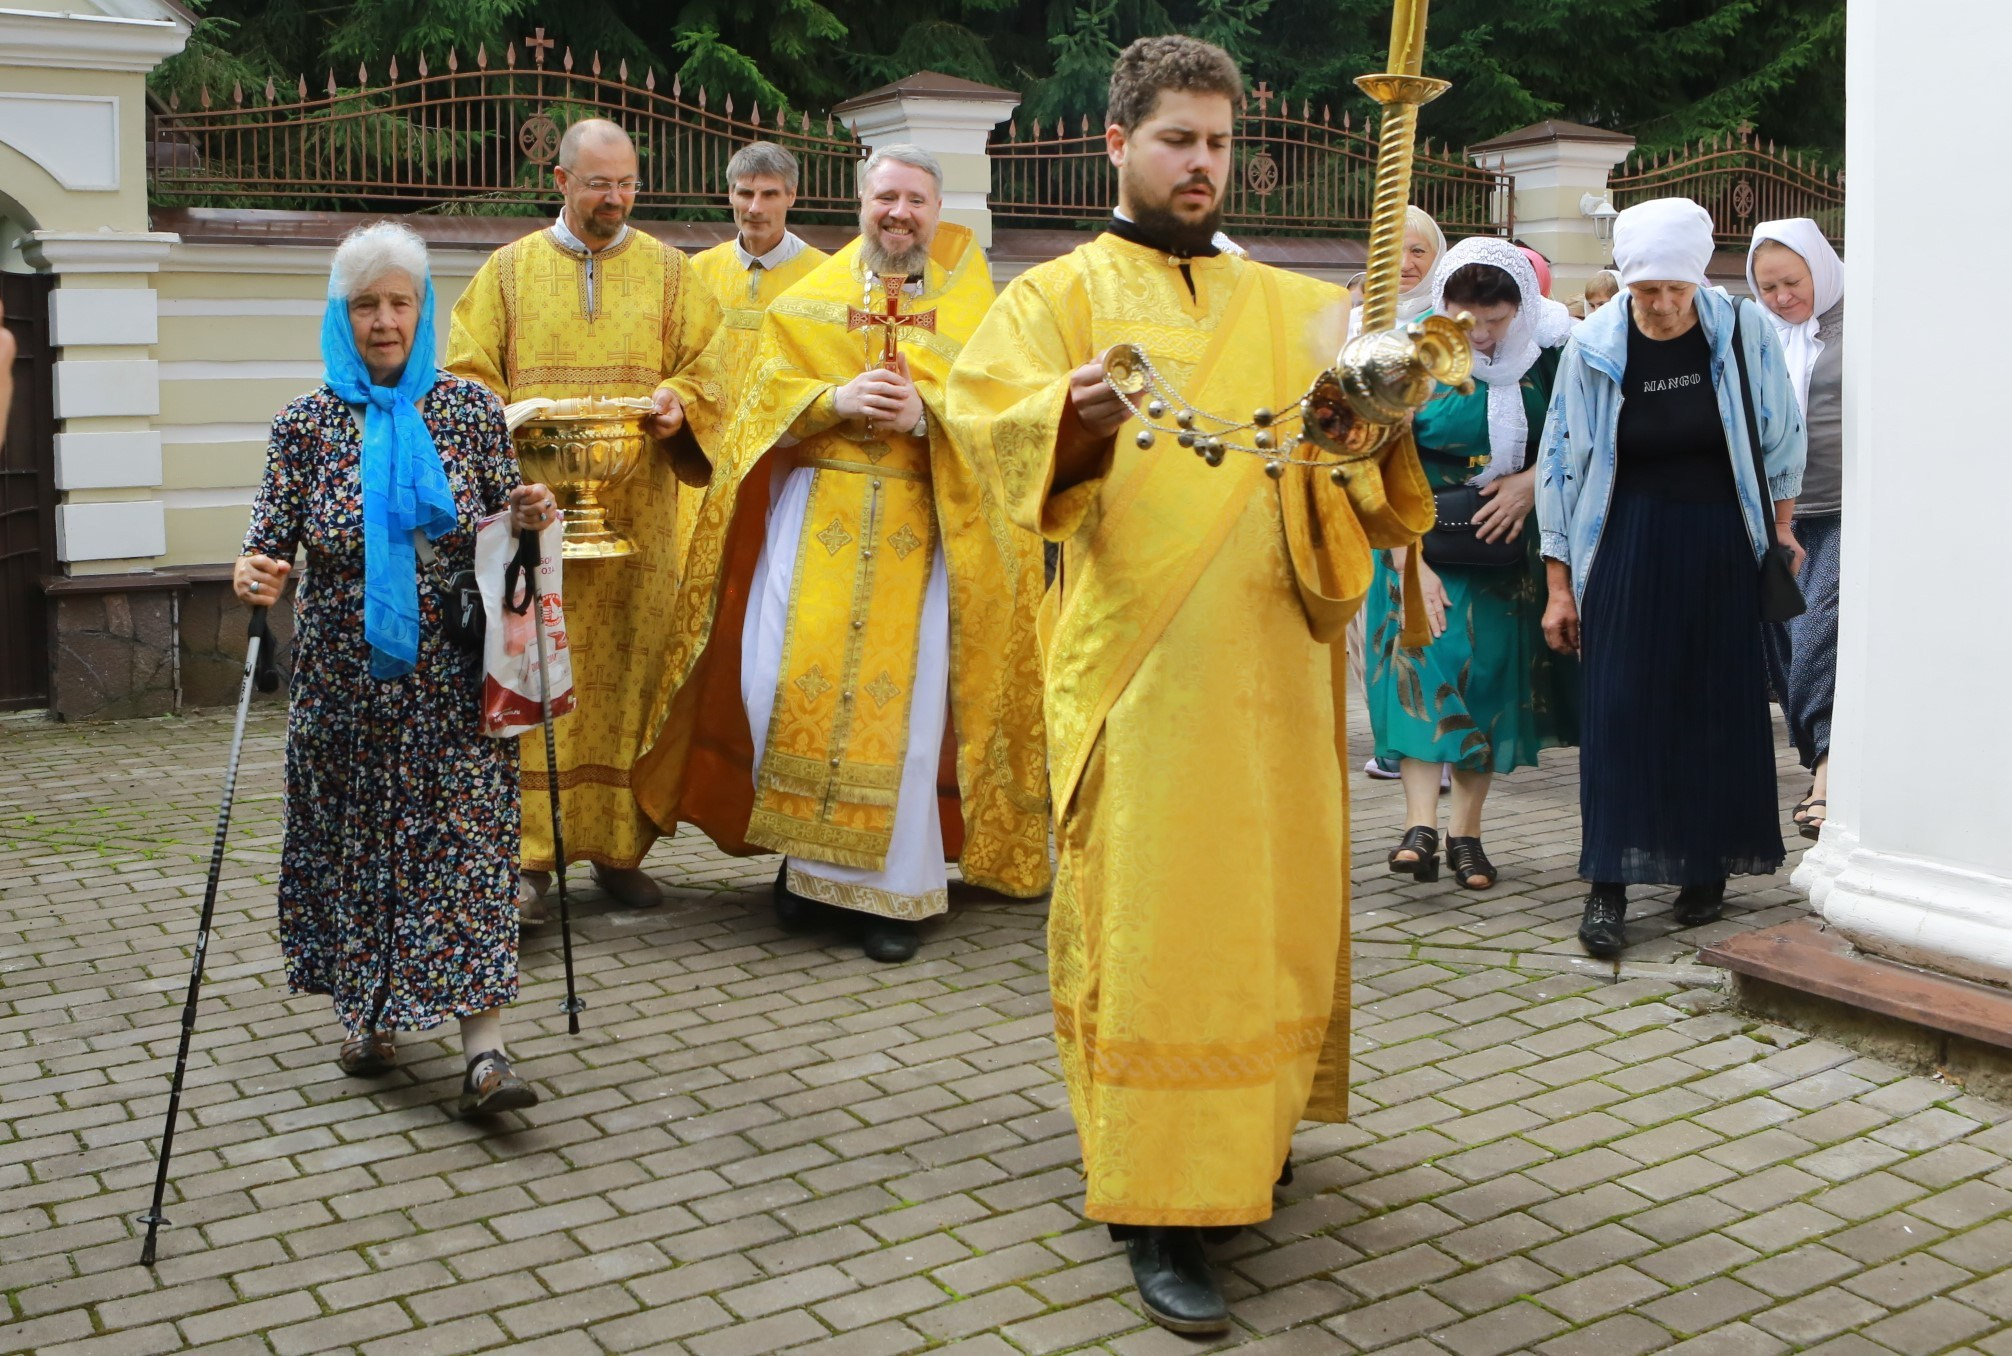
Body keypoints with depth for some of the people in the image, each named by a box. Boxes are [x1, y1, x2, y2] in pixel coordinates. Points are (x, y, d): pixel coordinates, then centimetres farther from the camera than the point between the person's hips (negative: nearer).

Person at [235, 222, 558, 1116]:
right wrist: (255, 574, -23)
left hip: (452, 673, -1)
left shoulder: (469, 409, 2)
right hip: (346, 674, 1)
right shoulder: (306, 423, 1)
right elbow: (272, 544, 0)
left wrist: (527, 518, -12)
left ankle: (483, 1046, -10)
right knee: (354, 834, 10)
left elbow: (502, 531, 11)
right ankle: (366, 1012, 29)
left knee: (466, 833, -7)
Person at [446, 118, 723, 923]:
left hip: (635, 514, 1)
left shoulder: (667, 271, 13)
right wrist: (511, 421, -12)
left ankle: (618, 846, 12)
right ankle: (529, 859, -4)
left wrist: (677, 398, -10)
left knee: (628, 671, 2)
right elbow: (466, 379, 7)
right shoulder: (509, 270, 11)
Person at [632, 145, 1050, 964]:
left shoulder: (970, 304, 10)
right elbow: (769, 391, 4)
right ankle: (807, 855, 12)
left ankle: (891, 887, 5)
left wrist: (925, 411, -19)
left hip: (923, 529, -1)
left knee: (904, 694, -7)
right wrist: (837, 398, -15)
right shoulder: (811, 298, 13)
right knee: (782, 677, -8)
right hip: (816, 519, 1)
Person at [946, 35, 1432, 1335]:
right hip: (1139, 656, -4)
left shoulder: (1294, 306, 16)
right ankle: (1159, 1206, -1)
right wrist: (1073, 416, -34)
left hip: (1271, 656, 4)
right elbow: (992, 410, -12)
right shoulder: (1062, 295, 5)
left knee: (1273, 898, 10)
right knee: (1150, 919, -6)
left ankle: (1248, 1126, 30)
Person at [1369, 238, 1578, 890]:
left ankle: (1466, 829, 9)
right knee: (1423, 659, -15)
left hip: (1508, 537, 2)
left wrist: (1533, 480, -15)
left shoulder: (1547, 353, -6)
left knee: (1491, 670, 2)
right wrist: (1408, 563, -17)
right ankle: (1421, 823, -21)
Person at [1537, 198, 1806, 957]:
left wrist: (1781, 525, 10)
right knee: (1620, 708, -6)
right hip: (1628, 546, -1)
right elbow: (1562, 465, -1)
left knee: (1720, 707, 6)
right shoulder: (1594, 349, -6)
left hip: (1722, 545, 1)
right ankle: (1609, 888, -4)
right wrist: (1560, 587, -1)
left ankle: (1707, 869, 20)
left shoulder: (1743, 331, -6)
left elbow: (1781, 434, 8)